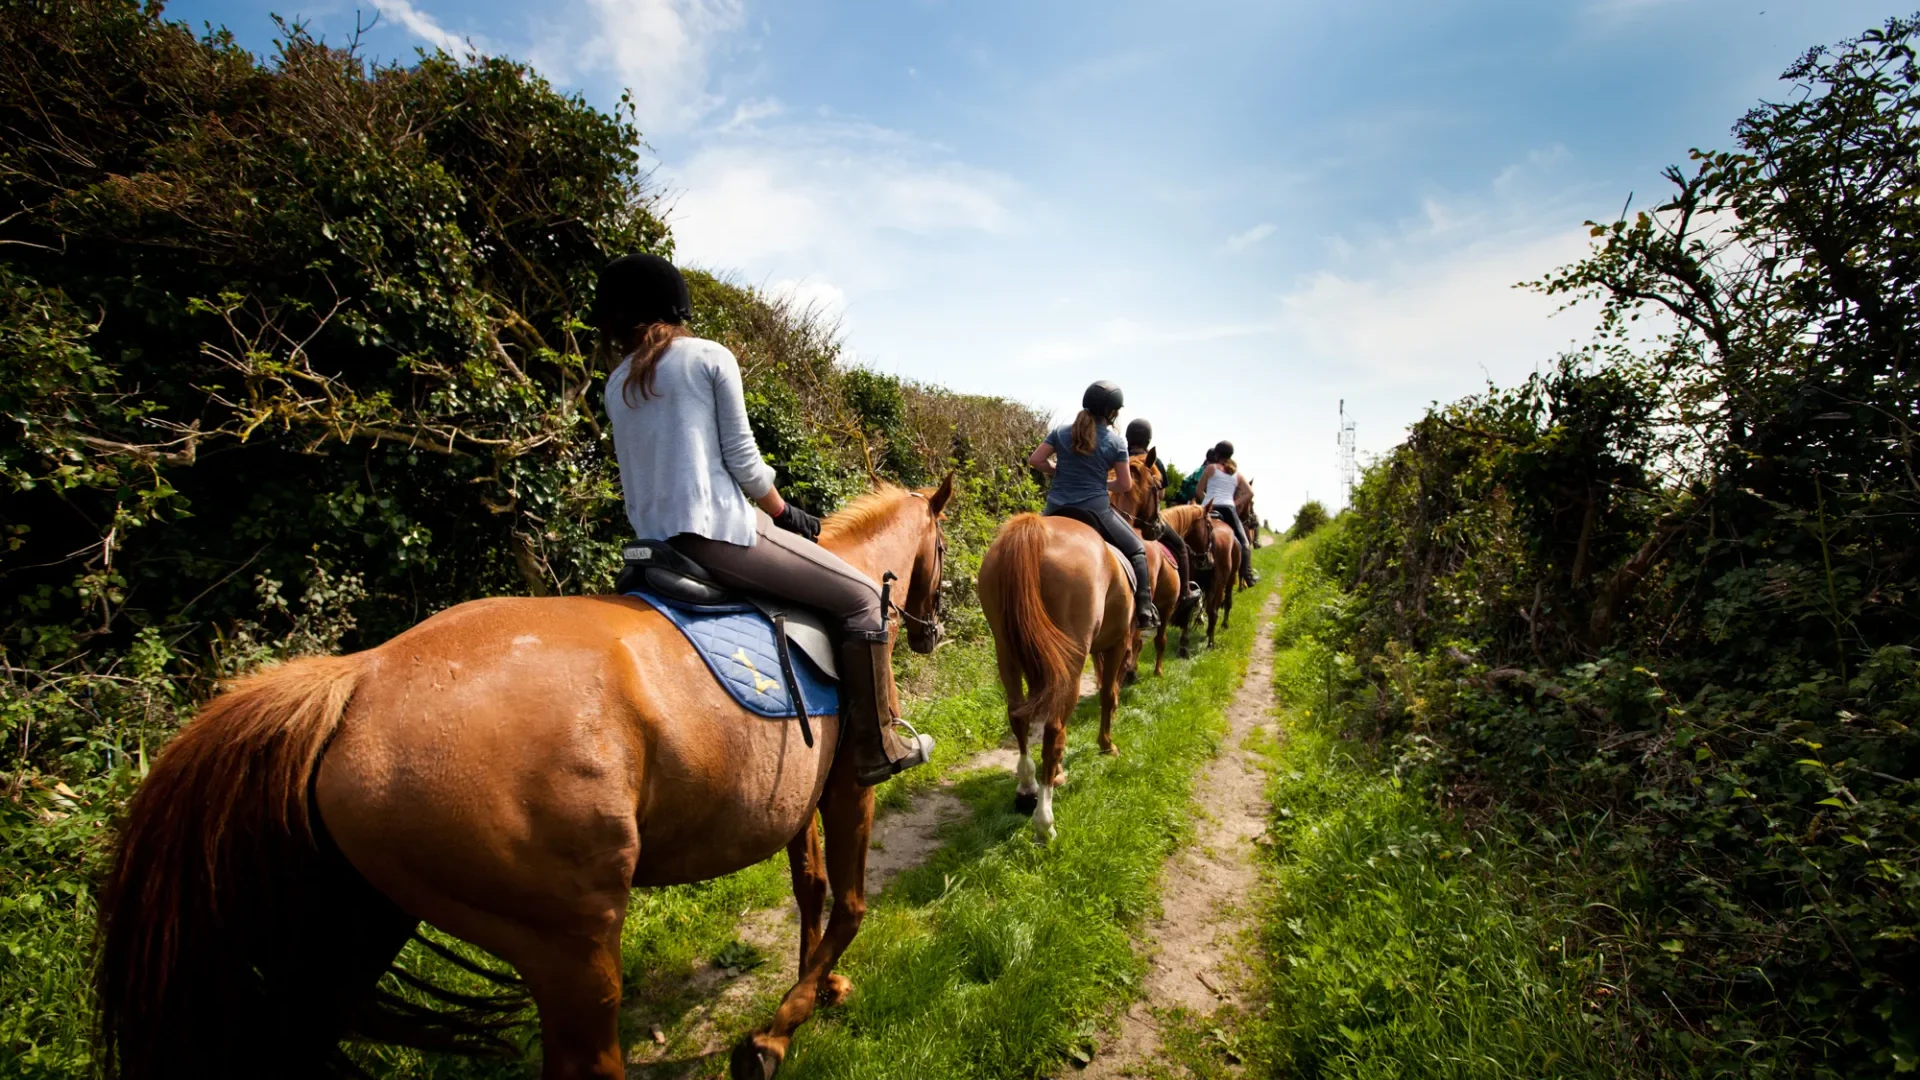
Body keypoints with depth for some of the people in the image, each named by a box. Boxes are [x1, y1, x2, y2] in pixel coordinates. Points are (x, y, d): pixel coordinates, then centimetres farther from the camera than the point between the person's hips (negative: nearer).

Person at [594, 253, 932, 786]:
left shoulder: (617, 384, 14)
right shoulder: (710, 357, -2)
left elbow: (646, 468, 16)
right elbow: (741, 458, -6)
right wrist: (785, 513, 9)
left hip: (656, 542, 8)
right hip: (718, 532, -8)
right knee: (862, 598, 1)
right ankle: (877, 748, 3)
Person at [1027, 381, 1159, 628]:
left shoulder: (1061, 431, 4)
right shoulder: (1115, 442, -3)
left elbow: (1035, 460, 2)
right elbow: (1125, 485, 0)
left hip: (1057, 509, 3)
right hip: (1095, 510, -3)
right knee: (1137, 550, 16)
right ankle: (1144, 611, 8)